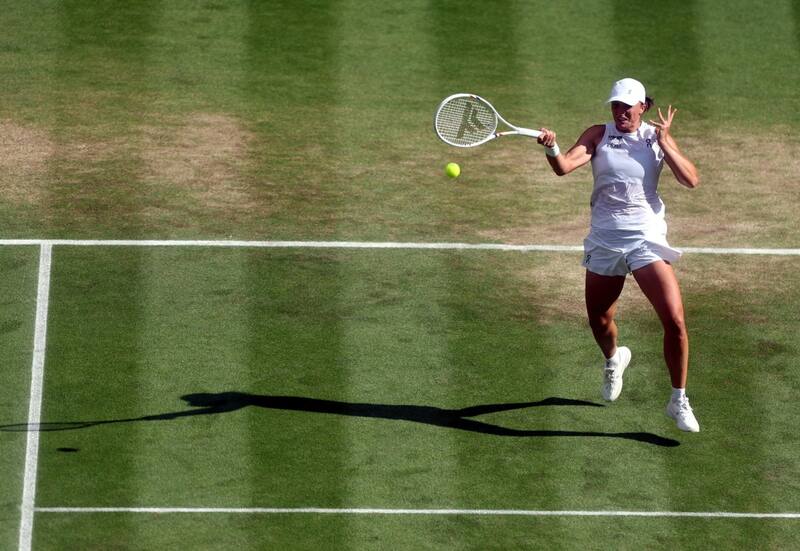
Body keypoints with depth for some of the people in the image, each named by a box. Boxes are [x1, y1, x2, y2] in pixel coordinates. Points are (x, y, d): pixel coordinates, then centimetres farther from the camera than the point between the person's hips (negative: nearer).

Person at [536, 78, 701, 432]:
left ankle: (678, 401, 3)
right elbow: (564, 167, -15)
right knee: (598, 322, 15)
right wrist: (551, 148, -36)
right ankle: (614, 360, 52)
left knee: (674, 321, -14)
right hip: (604, 240, 2)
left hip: (646, 240, -1)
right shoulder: (599, 135, 1)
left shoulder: (657, 137, 2)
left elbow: (691, 180, -7)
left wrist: (665, 143, -14)